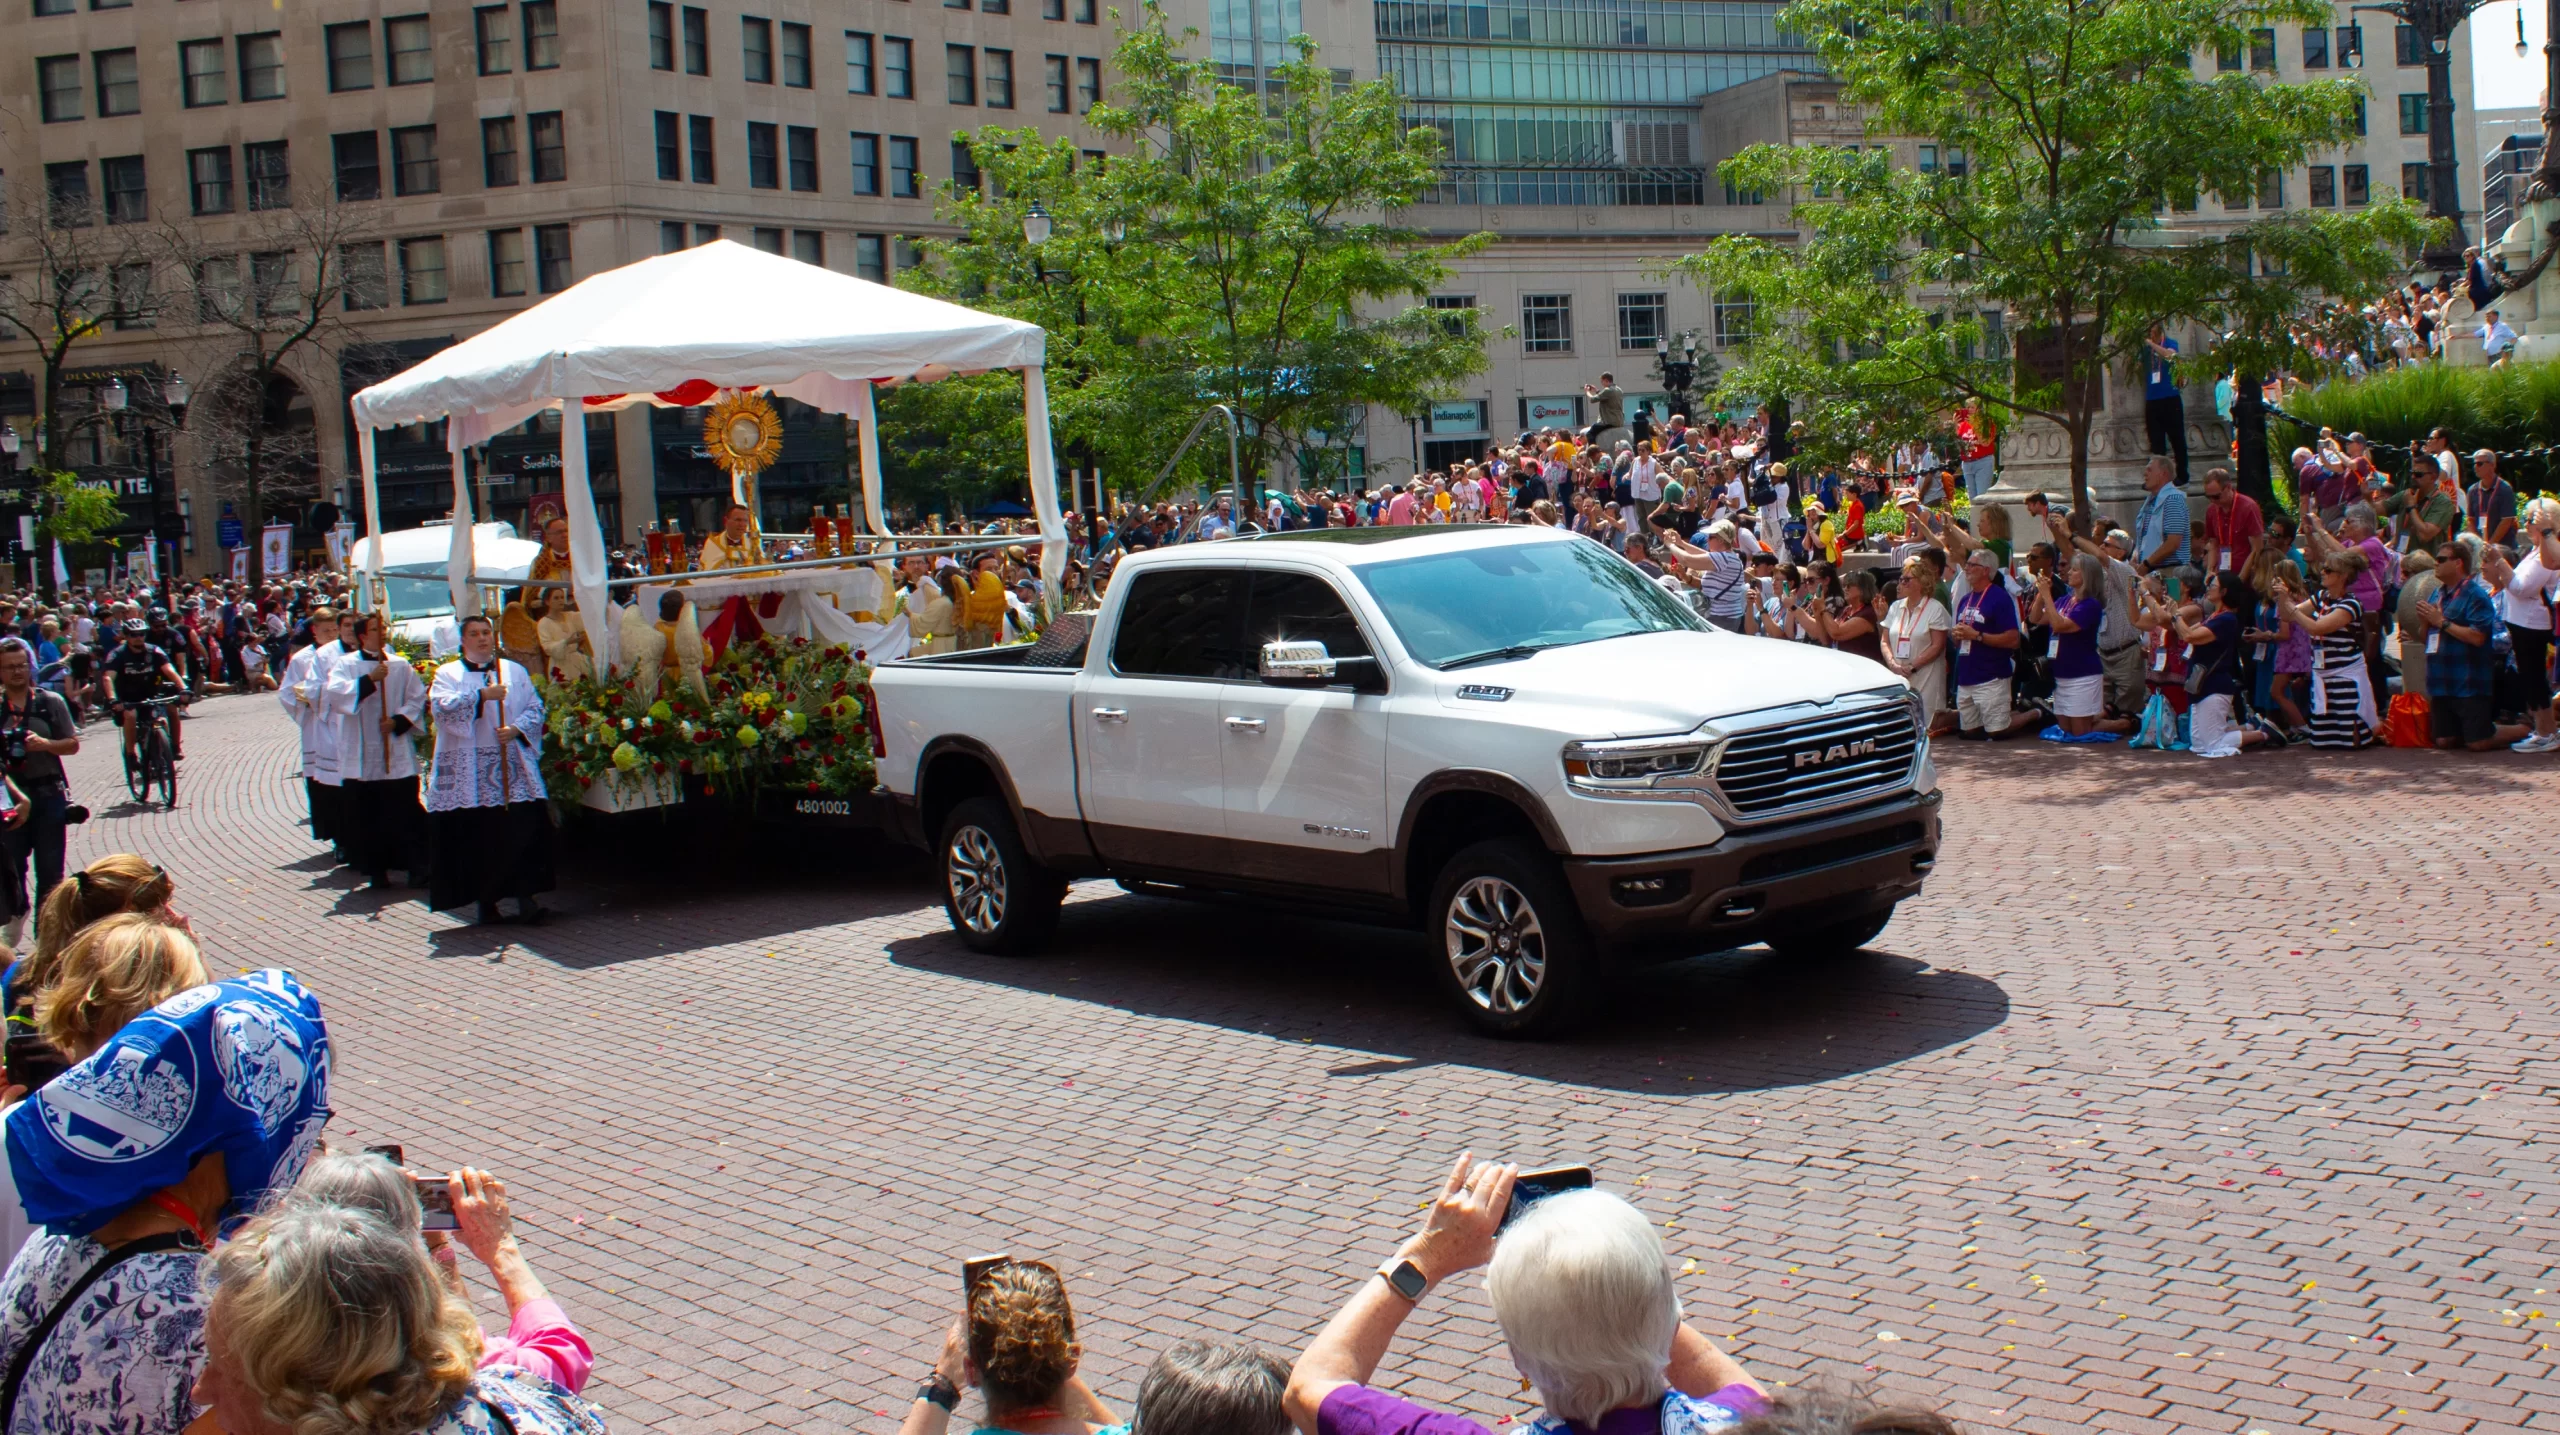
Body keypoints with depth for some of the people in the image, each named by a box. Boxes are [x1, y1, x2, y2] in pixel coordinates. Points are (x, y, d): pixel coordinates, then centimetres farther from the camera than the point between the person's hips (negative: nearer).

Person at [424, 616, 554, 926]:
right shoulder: (448, 674, 8)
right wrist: (481, 695, -19)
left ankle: (525, 896, -7)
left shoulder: (515, 671, 15)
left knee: (521, 831, -9)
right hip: (468, 772, -1)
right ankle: (485, 900, 8)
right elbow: (441, 706, -10)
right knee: (477, 838, -1)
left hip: (513, 769, 1)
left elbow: (535, 707, 9)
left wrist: (517, 729, -10)